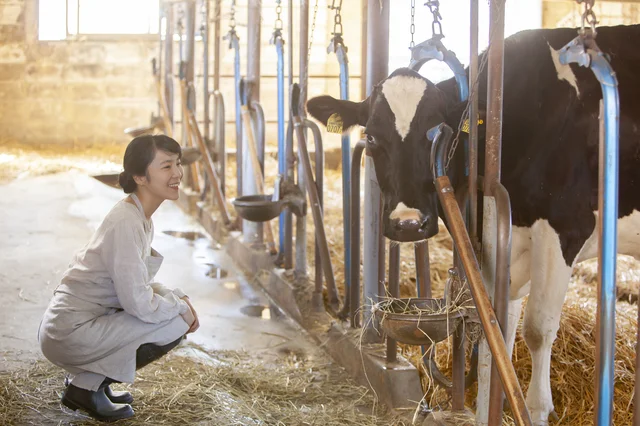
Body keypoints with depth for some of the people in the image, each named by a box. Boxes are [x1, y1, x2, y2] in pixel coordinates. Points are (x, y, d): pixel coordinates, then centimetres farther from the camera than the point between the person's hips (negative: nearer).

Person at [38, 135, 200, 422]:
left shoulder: (141, 217, 7)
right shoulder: (126, 222, -22)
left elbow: (139, 282, 16)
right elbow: (138, 302, -23)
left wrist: (178, 298, 1)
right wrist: (179, 306, -7)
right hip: (70, 332, -9)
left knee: (174, 312, 11)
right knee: (175, 325, -12)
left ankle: (91, 379, 14)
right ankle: (87, 388, -2)